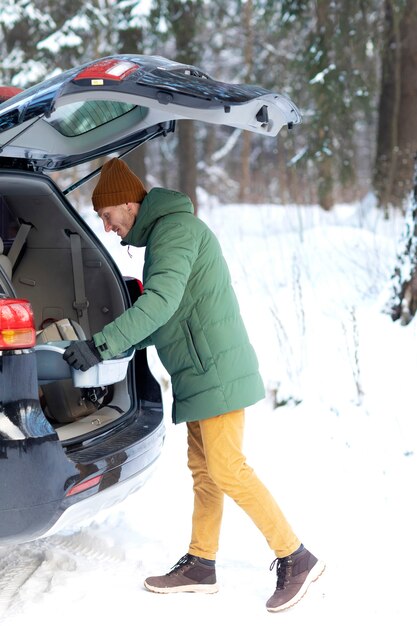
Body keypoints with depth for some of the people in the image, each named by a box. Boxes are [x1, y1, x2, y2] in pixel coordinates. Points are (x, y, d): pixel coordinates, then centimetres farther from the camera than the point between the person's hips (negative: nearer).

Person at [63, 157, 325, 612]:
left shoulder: (177, 229, -14)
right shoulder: (161, 234, 19)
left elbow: (161, 301, -29)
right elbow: (165, 315, 23)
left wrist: (101, 346, -31)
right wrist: (112, 346, 14)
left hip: (216, 371, -10)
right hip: (200, 374, 10)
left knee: (227, 471, -10)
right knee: (203, 470, 13)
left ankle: (295, 558, -3)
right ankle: (200, 565, 20)